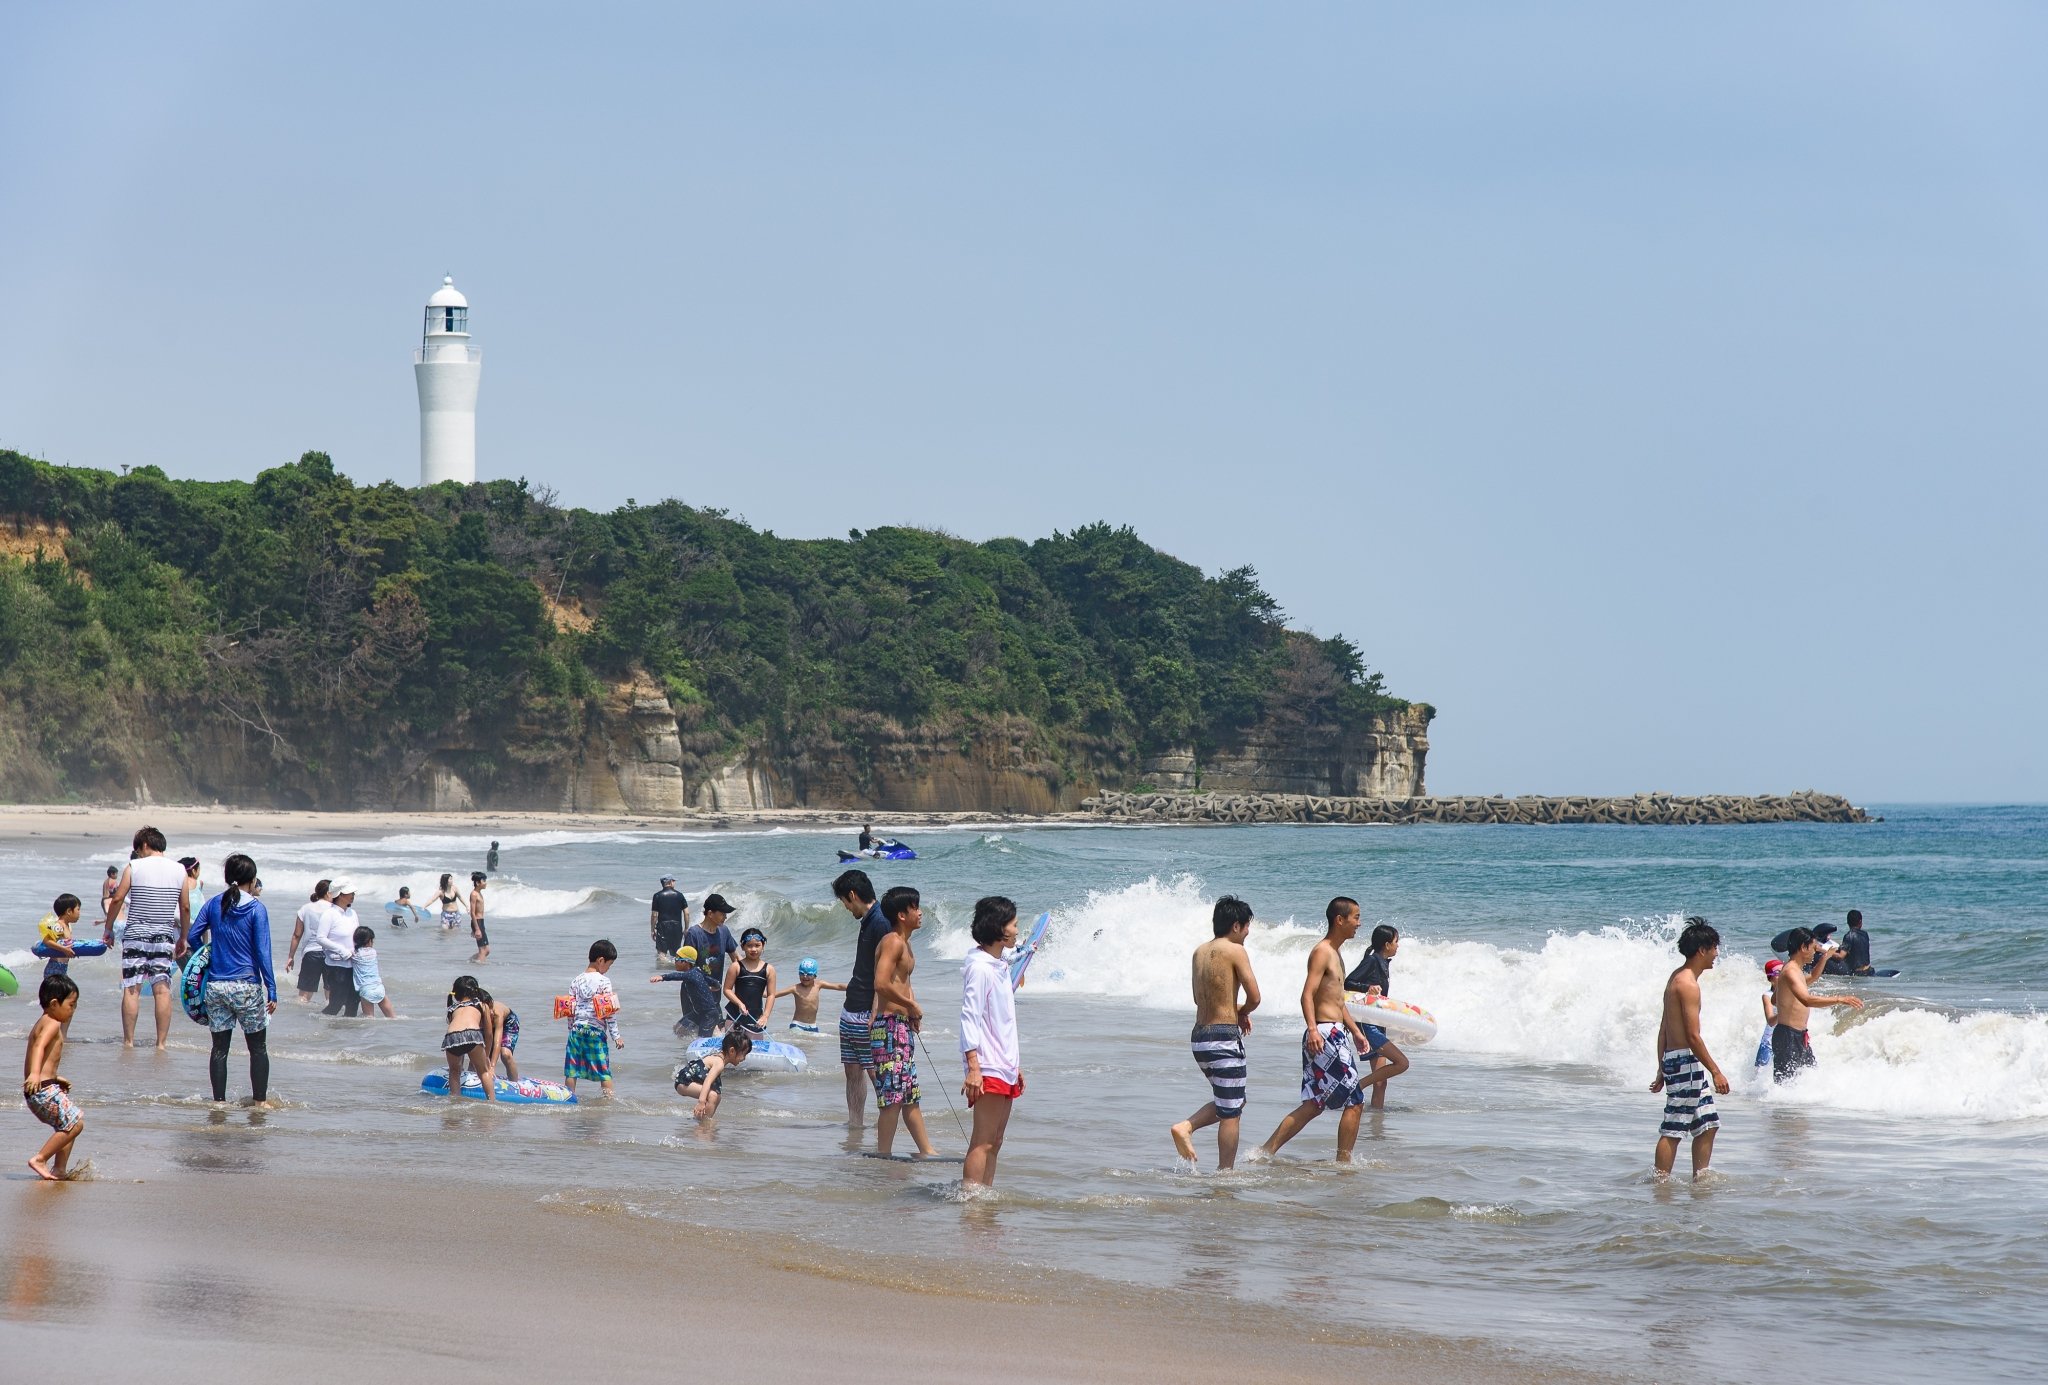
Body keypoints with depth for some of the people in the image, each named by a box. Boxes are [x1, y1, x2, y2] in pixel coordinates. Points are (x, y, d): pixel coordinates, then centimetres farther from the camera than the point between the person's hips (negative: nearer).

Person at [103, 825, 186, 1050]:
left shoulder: (134, 867, -3)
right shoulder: (179, 870, 5)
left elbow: (117, 900, -4)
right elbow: (184, 909, 9)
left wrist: (108, 929, 7)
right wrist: (183, 939, 19)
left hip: (136, 934, -2)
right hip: (164, 936, 2)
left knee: (131, 989, 2)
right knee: (162, 989, 1)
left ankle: (128, 1040, 2)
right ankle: (162, 1042, -2)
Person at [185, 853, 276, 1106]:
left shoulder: (213, 904, 4)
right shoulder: (256, 908, -7)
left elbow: (192, 936, 3)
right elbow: (263, 952, -10)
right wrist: (272, 990, -8)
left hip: (216, 986, 4)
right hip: (246, 986, -4)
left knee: (220, 1047, 9)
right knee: (258, 1047, 8)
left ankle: (219, 1101, 10)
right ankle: (260, 1101, 8)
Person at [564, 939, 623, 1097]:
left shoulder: (576, 982, 6)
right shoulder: (604, 981, -8)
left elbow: (570, 1011, 8)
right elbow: (609, 1012, -9)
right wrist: (616, 1036, -4)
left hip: (576, 1030, 4)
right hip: (596, 1031, -4)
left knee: (571, 1071, 8)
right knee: (604, 1072, 2)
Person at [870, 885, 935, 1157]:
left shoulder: (904, 944, 17)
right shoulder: (893, 942, -14)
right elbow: (882, 984, -25)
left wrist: (913, 1011, 11)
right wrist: (912, 1005, -14)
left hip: (903, 1026, 10)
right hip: (889, 1025, -10)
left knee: (910, 1094, 15)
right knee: (893, 1096, -9)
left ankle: (926, 1151, 21)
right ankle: (884, 1155, -7)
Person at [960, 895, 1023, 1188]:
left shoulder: (1001, 967, 17)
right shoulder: (979, 967, -12)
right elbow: (969, 1018, -17)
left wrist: (1016, 1065, 23)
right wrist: (973, 1068, -23)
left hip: (1005, 1066, 9)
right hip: (987, 1068, -9)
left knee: (995, 1142, 9)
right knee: (983, 1142, -11)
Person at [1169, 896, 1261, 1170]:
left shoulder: (1200, 952, 12)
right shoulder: (1235, 951, -10)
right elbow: (1254, 997, -12)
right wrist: (1242, 1012, 10)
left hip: (1199, 1037, 8)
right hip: (1224, 1038, -8)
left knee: (1228, 1103, 22)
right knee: (1231, 1113, 2)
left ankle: (1185, 1127, 4)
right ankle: (1226, 1172, 4)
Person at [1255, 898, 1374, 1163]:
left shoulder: (1335, 953, 21)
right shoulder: (1322, 952, -11)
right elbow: (1308, 994, -21)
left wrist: (1355, 1031, 31)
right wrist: (1313, 1029, -33)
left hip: (1335, 1036, 10)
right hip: (1325, 1035, -10)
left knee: (1314, 1105, 8)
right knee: (1355, 1101, -5)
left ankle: (1266, 1151, 6)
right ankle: (1344, 1161, 0)